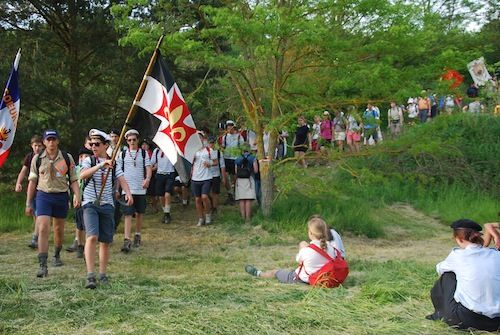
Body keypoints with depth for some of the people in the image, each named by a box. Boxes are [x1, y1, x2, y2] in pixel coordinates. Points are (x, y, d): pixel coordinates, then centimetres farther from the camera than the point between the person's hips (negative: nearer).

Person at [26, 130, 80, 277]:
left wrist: (77, 196, -11)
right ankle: (43, 266, -14)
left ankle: (57, 255, 39)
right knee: (43, 229, -14)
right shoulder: (37, 158, 2)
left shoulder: (67, 158, 1)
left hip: (62, 196, 1)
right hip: (43, 195, -1)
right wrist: (28, 203, 7)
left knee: (59, 229, 13)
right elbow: (32, 182, 8)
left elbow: (73, 180, 5)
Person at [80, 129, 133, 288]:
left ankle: (102, 275, 21)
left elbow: (121, 179, -2)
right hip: (90, 204, -3)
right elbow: (82, 175, -19)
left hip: (107, 205, 3)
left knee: (105, 242, 7)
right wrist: (100, 165, -31)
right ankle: (90, 275, -18)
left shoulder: (113, 163, 8)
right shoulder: (88, 161, 1)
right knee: (92, 237, -20)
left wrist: (128, 193, -22)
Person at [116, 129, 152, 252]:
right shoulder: (123, 154, 6)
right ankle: (127, 240, -13)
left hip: (140, 189, 1)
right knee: (128, 215, -8)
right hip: (127, 189, -1)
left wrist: (147, 179, -23)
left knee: (139, 213, 12)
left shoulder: (143, 153, 5)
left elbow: (148, 168, -2)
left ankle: (138, 235, 29)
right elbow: (119, 172, 8)